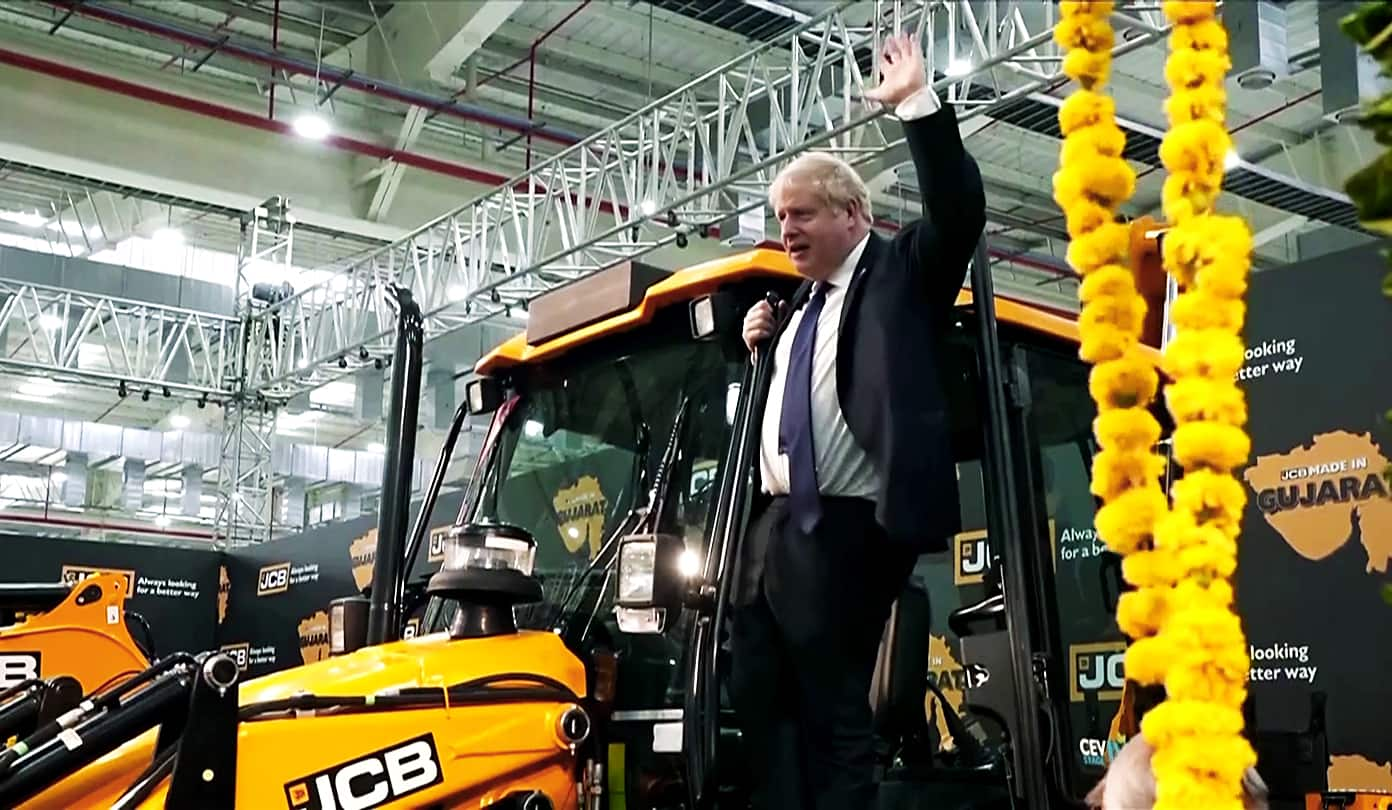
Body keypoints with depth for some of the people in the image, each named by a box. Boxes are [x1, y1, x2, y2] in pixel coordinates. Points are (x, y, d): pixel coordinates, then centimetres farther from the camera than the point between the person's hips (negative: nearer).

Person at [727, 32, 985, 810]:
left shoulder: (903, 270, 1)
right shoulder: (799, 305, 21)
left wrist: (918, 102, -19)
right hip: (774, 523, 8)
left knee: (833, 708, -4)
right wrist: (760, 343, 12)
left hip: (846, 527, -8)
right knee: (760, 696, 10)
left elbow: (960, 212, -16)